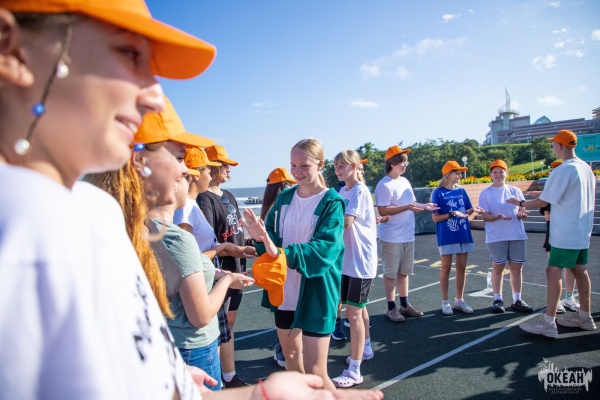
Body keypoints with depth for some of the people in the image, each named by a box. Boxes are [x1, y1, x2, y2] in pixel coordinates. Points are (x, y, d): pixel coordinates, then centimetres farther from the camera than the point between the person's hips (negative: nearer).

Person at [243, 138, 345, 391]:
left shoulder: (332, 202, -12)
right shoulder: (284, 197, 5)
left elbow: (326, 247, -24)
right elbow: (274, 236, 4)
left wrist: (283, 253, -37)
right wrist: (261, 237, -20)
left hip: (316, 291, -6)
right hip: (285, 288, 6)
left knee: (315, 371, -5)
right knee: (290, 353, 21)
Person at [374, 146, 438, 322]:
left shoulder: (405, 181, 12)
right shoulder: (384, 185, -15)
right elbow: (382, 210, -22)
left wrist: (423, 206, 1)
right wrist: (407, 207, -25)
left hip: (408, 236, 8)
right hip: (391, 238, -8)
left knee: (404, 272, 17)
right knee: (391, 273, 4)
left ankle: (404, 304, 29)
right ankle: (391, 308, 15)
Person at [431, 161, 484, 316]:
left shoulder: (461, 191, 8)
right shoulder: (438, 193, -7)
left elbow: (467, 213, 12)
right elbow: (435, 218, -9)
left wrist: (473, 210, -9)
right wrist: (452, 214, -21)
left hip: (463, 235, 5)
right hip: (447, 236, -5)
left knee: (461, 267, 10)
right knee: (446, 268, 4)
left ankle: (459, 300, 22)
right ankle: (445, 302, 14)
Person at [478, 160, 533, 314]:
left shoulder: (516, 191, 10)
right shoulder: (485, 193, 0)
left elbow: (522, 210, 13)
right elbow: (484, 216, -4)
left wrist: (522, 213, -11)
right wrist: (498, 216, -22)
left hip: (517, 235, 3)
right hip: (496, 237, -3)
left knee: (517, 267, 6)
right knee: (498, 267, 3)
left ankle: (517, 300, 18)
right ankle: (498, 300, 14)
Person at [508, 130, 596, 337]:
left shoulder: (563, 171, -17)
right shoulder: (587, 168, 10)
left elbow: (543, 201, -14)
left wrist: (520, 203, 1)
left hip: (565, 233, -9)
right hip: (582, 231, 9)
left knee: (553, 271, -7)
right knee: (580, 270, 15)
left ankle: (548, 322, -6)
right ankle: (584, 316, 26)